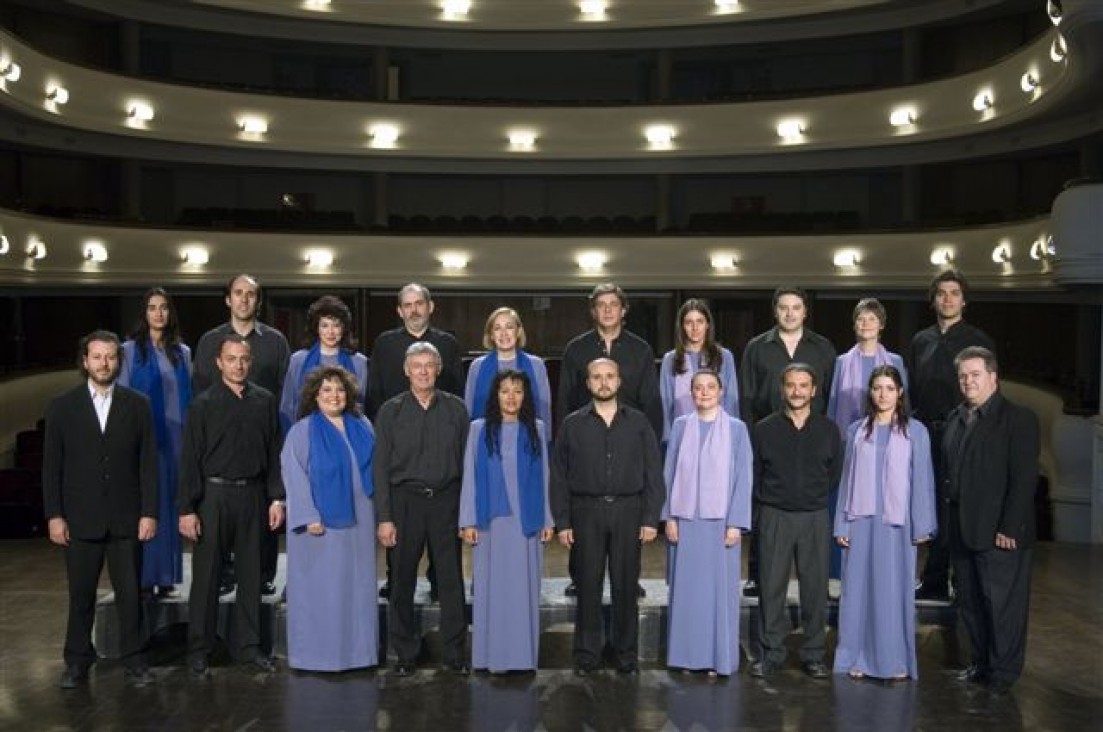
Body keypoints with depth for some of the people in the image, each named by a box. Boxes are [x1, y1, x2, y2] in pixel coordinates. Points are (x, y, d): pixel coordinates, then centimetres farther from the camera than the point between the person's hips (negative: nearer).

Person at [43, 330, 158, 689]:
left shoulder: (138, 405, 3)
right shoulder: (62, 406, 3)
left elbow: (148, 463, 2)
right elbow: (52, 466, 3)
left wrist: (149, 512, -4)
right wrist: (54, 515, -3)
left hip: (126, 518, 0)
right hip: (81, 518, 0)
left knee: (130, 593, 4)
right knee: (81, 595, 7)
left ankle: (133, 659, 16)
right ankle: (77, 661, 21)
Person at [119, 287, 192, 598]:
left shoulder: (182, 352, 12)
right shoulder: (131, 350, 1)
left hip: (177, 437, 3)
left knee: (171, 504, 5)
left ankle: (166, 578, 11)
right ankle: (144, 578, 2)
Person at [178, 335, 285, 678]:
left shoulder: (264, 401, 5)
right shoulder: (203, 404, -3)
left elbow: (274, 452, 7)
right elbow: (190, 459, -4)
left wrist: (276, 497, 1)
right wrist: (186, 509, -9)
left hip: (252, 495, 3)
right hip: (214, 494, -3)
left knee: (251, 573, 9)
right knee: (206, 575, 3)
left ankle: (248, 645, 20)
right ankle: (199, 651, 14)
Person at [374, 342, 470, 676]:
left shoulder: (456, 409, 4)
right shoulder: (391, 411, 2)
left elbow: (466, 460, 5)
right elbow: (380, 467, 1)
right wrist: (384, 518, -5)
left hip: (447, 500, 0)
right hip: (405, 500, 0)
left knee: (452, 579, 2)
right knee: (403, 580, 6)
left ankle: (454, 652, 14)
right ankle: (405, 653, 19)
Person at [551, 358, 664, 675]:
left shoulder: (638, 423, 7)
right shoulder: (573, 424, 7)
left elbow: (654, 473, 5)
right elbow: (559, 477, 5)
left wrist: (651, 518, -3)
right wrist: (562, 522, -1)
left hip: (627, 510, 0)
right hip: (586, 511, 0)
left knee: (626, 585, 4)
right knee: (587, 585, 3)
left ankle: (627, 654, 15)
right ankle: (586, 654, 13)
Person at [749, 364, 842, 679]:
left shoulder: (828, 430, 5)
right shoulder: (765, 429, 2)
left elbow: (836, 473, 12)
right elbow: (753, 474, 9)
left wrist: (817, 497, 10)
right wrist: (767, 500, 8)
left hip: (815, 517, 1)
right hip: (775, 516, -1)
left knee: (815, 587, 4)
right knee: (772, 586, 0)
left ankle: (813, 654, 15)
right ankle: (771, 652, 11)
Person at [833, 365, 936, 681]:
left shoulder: (915, 431, 1)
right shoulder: (857, 431, 7)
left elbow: (922, 480, 0)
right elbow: (848, 478, 7)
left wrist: (921, 526, -4)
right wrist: (841, 525, 4)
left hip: (897, 522, -2)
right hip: (861, 520, 2)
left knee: (894, 590, 2)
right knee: (859, 588, 5)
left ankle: (896, 661, 14)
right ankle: (859, 658, 15)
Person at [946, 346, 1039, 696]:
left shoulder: (1019, 418, -8)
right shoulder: (955, 418, 12)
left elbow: (1024, 479, -13)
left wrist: (1009, 529, -17)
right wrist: (951, 518, 7)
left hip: (1000, 532, -7)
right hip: (963, 531, 7)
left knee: (1003, 604, 1)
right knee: (970, 602, 14)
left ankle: (1004, 673, 14)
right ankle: (982, 663, 27)